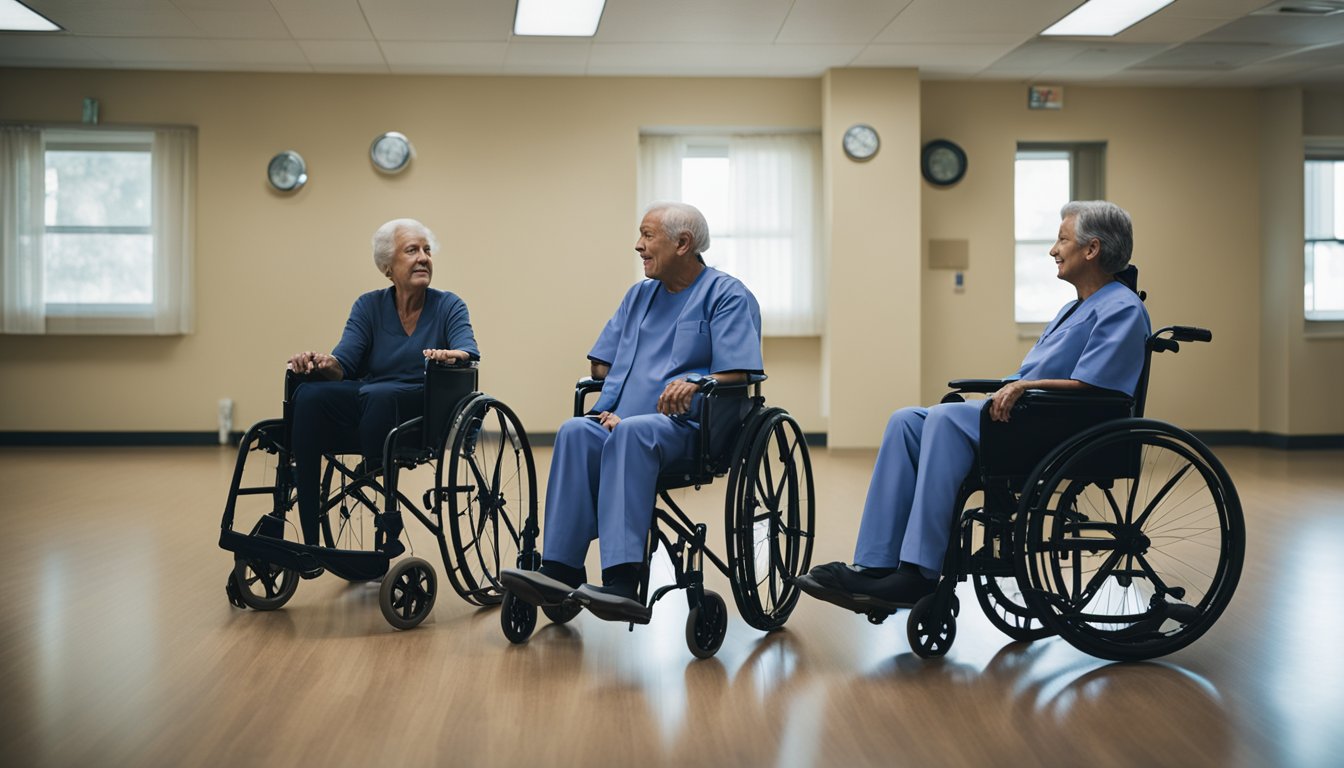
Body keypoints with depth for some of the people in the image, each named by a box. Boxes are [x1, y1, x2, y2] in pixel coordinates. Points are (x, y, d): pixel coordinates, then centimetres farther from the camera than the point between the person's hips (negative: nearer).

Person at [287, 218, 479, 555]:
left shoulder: (448, 306, 5)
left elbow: (469, 350, -14)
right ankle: (308, 538, -29)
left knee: (378, 395, -36)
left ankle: (386, 538, -33)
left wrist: (454, 355, -39)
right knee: (309, 395, -27)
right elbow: (345, 361, -2)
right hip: (365, 405, 3)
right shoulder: (369, 306, 11)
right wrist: (323, 363, -26)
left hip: (422, 412, -3)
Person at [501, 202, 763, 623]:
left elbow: (738, 372, -7)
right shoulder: (639, 294, 24)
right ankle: (560, 571, -37)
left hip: (687, 426, -5)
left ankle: (622, 584, -47)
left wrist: (695, 381, -28)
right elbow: (600, 363, 24)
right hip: (620, 418, 6)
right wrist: (608, 407, 3)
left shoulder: (728, 296, 4)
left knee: (633, 431, -38)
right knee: (575, 433, -27)